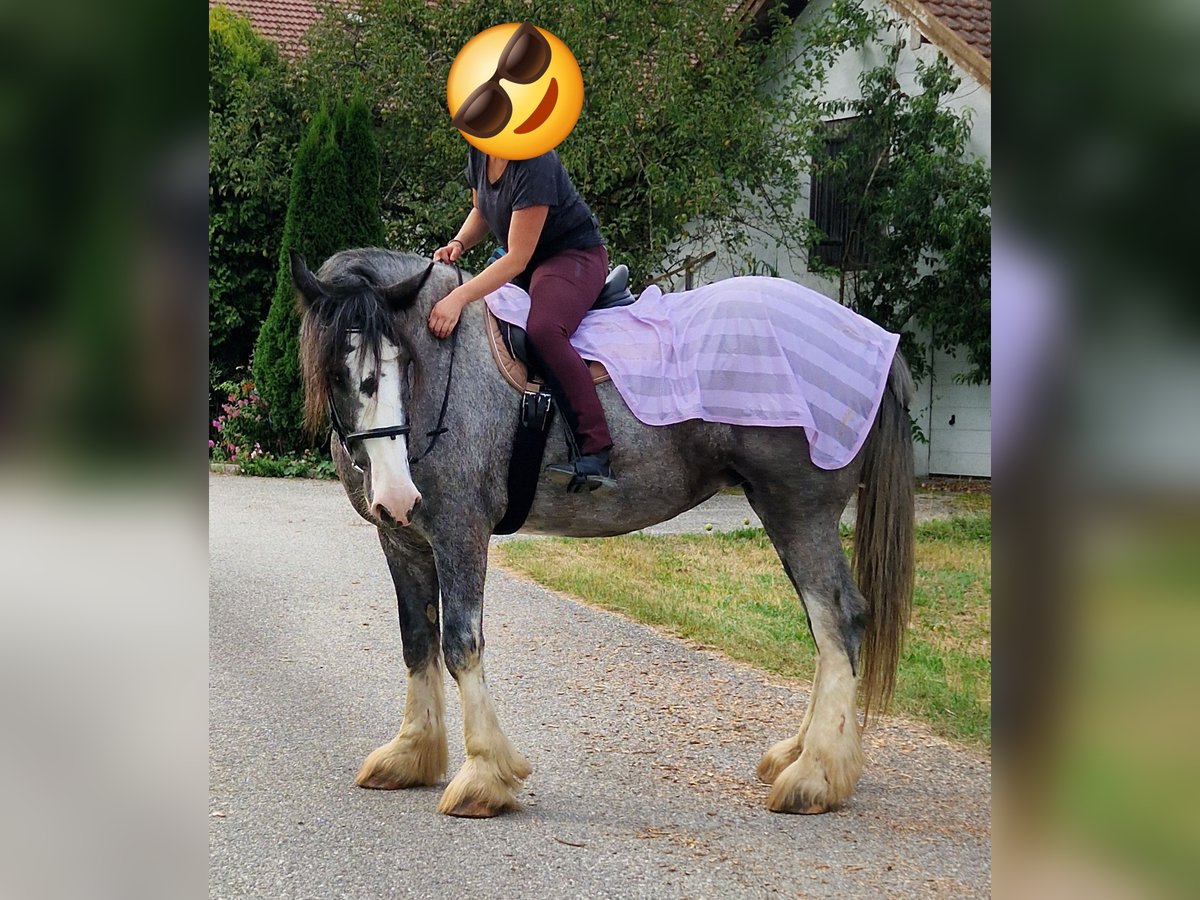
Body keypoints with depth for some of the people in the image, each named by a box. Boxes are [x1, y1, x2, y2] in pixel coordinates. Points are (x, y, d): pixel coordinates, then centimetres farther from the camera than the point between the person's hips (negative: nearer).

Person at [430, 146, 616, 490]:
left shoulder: (533, 163, -28)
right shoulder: (480, 152, -2)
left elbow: (518, 257, -29)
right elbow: (482, 211, 18)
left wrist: (460, 298, -37)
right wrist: (459, 243, -5)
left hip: (575, 255, -10)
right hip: (525, 266, 10)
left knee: (543, 330, -35)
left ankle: (595, 455, -38)